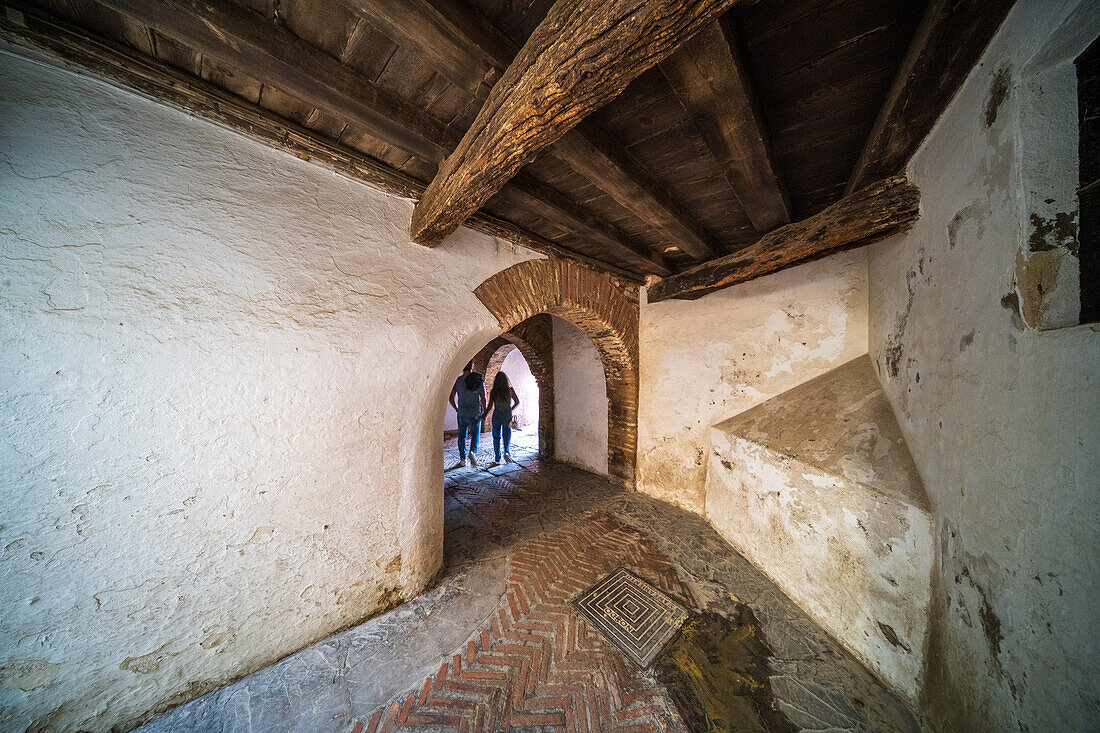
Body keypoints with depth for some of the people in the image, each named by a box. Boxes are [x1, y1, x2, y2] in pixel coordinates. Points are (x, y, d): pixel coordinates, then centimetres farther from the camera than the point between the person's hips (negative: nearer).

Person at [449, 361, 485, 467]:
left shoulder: (458, 380, -1)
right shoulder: (478, 380, -7)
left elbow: (451, 398, 1)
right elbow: (483, 398, -9)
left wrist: (457, 409, 15)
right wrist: (484, 411, 4)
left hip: (461, 413, 2)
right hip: (475, 413, -2)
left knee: (462, 435, 16)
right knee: (475, 434, 15)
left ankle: (462, 458, 19)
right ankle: (473, 452, -9)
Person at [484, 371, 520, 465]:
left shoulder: (493, 391, -7)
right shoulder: (510, 390, -7)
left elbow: (490, 406, -8)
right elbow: (517, 402, 0)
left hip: (496, 416, 1)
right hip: (507, 416, -1)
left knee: (496, 437, 14)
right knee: (507, 435, 16)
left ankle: (497, 458, 18)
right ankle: (506, 452, -7)